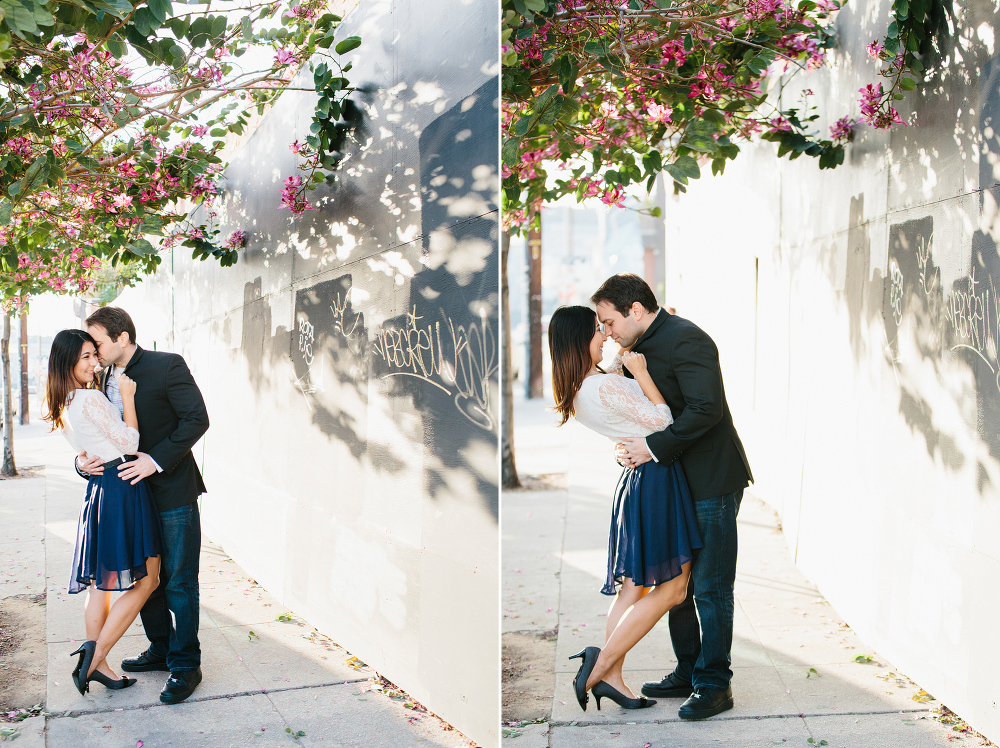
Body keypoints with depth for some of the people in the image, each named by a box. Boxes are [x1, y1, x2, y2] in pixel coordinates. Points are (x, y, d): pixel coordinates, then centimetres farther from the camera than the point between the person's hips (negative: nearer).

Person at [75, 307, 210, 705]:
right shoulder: (103, 378, 9)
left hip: (173, 492, -7)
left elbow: (196, 419, -16)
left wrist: (156, 459, -23)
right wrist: (83, 459, -9)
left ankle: (185, 665, 7)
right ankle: (161, 650, 32)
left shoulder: (167, 366, -12)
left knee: (179, 582, -2)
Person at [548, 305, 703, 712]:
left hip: (638, 479, 10)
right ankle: (602, 662, -4)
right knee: (672, 587, -3)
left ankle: (611, 677, 14)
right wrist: (640, 372, -13)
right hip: (656, 478, -9)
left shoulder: (582, 387, 8)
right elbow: (662, 420, -15)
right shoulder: (604, 387, -21)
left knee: (634, 586, 13)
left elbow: (623, 355, 28)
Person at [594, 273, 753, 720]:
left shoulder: (684, 339, -17)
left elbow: (706, 409, -26)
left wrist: (653, 447, -24)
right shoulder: (644, 346, 13)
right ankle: (688, 672, 26)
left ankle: (714, 685, 6)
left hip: (712, 482, -10)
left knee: (710, 588, -3)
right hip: (678, 482, 10)